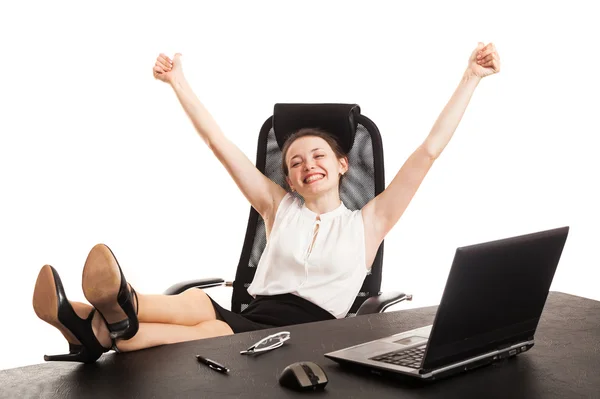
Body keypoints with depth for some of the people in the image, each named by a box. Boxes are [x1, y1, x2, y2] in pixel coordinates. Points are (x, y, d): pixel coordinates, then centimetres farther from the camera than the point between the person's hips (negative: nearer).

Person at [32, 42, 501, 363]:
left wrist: (471, 77, 11)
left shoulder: (367, 222, 17)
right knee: (196, 300, -34)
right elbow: (219, 142, 24)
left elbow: (430, 150, 12)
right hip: (253, 317, 3)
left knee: (213, 329, -35)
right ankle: (115, 315, -65)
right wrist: (179, 82, 26)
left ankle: (105, 330, -61)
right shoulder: (279, 207, 24)